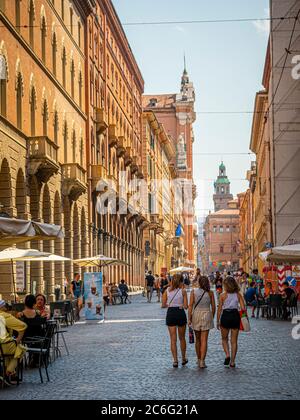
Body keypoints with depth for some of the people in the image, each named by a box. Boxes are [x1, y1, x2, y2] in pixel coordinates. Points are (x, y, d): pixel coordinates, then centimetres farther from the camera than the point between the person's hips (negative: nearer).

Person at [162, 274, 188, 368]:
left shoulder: (167, 290, 0)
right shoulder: (183, 291, -5)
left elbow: (163, 305, 0)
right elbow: (186, 306, -6)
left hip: (170, 313, 1)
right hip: (180, 313, -1)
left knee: (173, 339, 4)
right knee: (182, 338, 16)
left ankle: (175, 360, -1)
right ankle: (184, 359, 25)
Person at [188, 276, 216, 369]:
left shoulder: (194, 292, -2)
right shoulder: (210, 293, -1)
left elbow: (190, 306, -5)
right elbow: (213, 307, 2)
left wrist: (189, 318, -1)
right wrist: (212, 317, 15)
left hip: (196, 315, 1)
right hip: (207, 315, -1)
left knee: (198, 339, 16)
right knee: (204, 340, -2)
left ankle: (199, 360, 24)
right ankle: (202, 361, -11)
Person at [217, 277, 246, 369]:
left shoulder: (223, 295, -4)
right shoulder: (238, 294, 1)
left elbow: (219, 309, -2)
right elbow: (243, 308, -7)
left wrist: (218, 321, 5)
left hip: (225, 316, -2)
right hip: (235, 316, 2)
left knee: (224, 339, 18)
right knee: (234, 341, 10)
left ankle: (227, 355, -5)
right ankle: (232, 362, 9)